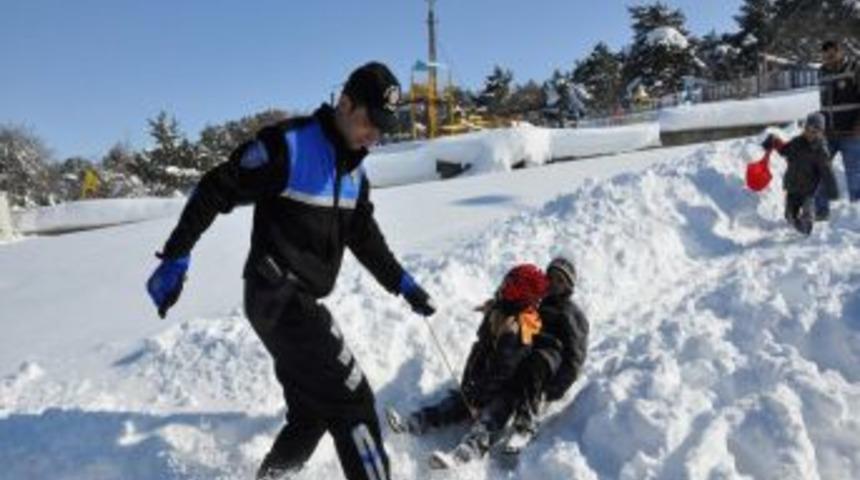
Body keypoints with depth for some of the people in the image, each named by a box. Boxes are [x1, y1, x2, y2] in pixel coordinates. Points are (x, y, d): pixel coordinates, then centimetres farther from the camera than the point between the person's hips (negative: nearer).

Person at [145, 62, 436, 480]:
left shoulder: (353, 168, 10)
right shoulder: (286, 145, -16)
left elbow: (364, 235, 18)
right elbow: (214, 192, -13)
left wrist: (402, 284, 13)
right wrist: (176, 258, -13)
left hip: (301, 301, 9)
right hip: (278, 298, -9)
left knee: (312, 413, 17)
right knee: (352, 403, -9)